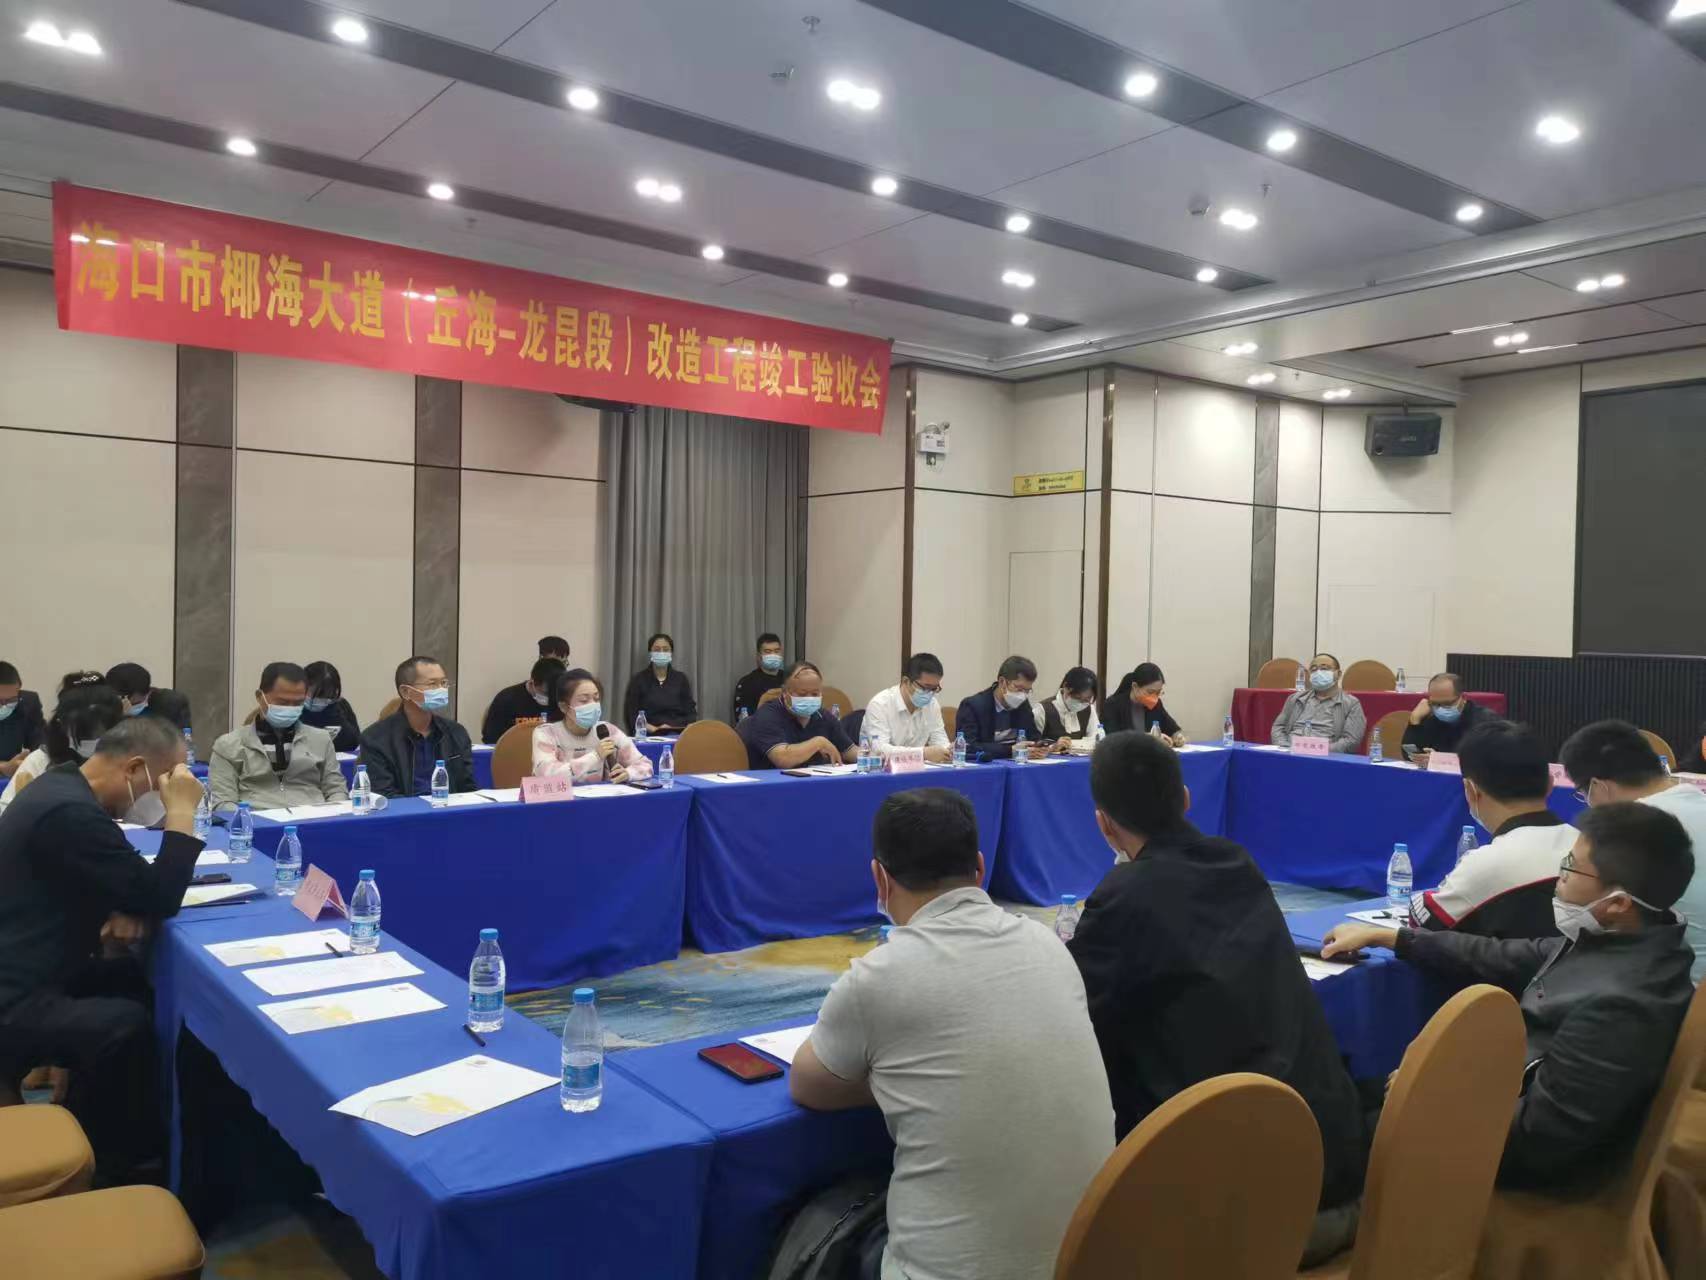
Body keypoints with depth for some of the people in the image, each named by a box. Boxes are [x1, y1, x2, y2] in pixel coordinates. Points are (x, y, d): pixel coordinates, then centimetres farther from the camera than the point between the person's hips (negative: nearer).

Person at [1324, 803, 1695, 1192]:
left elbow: (1534, 1137, -28)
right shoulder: (1618, 941, -6)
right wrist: (1381, 936, 12)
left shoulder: (1619, 1003, -34)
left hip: (1538, 1158, -8)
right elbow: (1500, 958, 8)